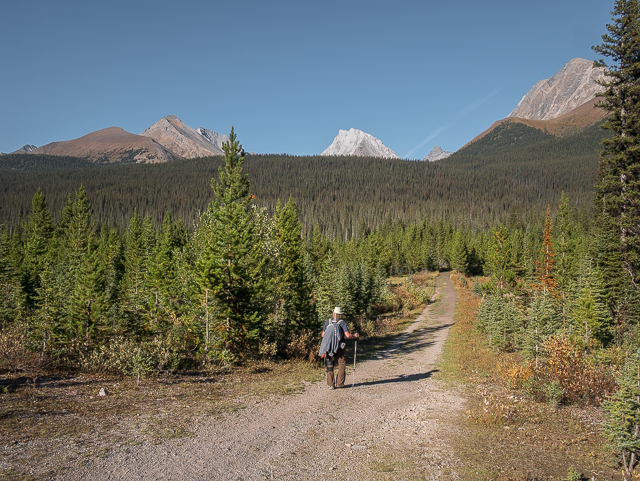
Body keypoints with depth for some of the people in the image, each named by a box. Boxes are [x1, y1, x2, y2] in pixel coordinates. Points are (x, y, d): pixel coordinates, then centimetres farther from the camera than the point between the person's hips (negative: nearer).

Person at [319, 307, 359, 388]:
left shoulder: (328, 321, 5)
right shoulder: (342, 322, -4)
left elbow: (323, 335, 9)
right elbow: (347, 335, -13)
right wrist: (355, 336, 5)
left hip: (329, 347, 2)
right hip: (340, 347, -2)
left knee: (330, 365, 10)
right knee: (342, 365, 11)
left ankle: (331, 384, 7)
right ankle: (340, 383, 9)